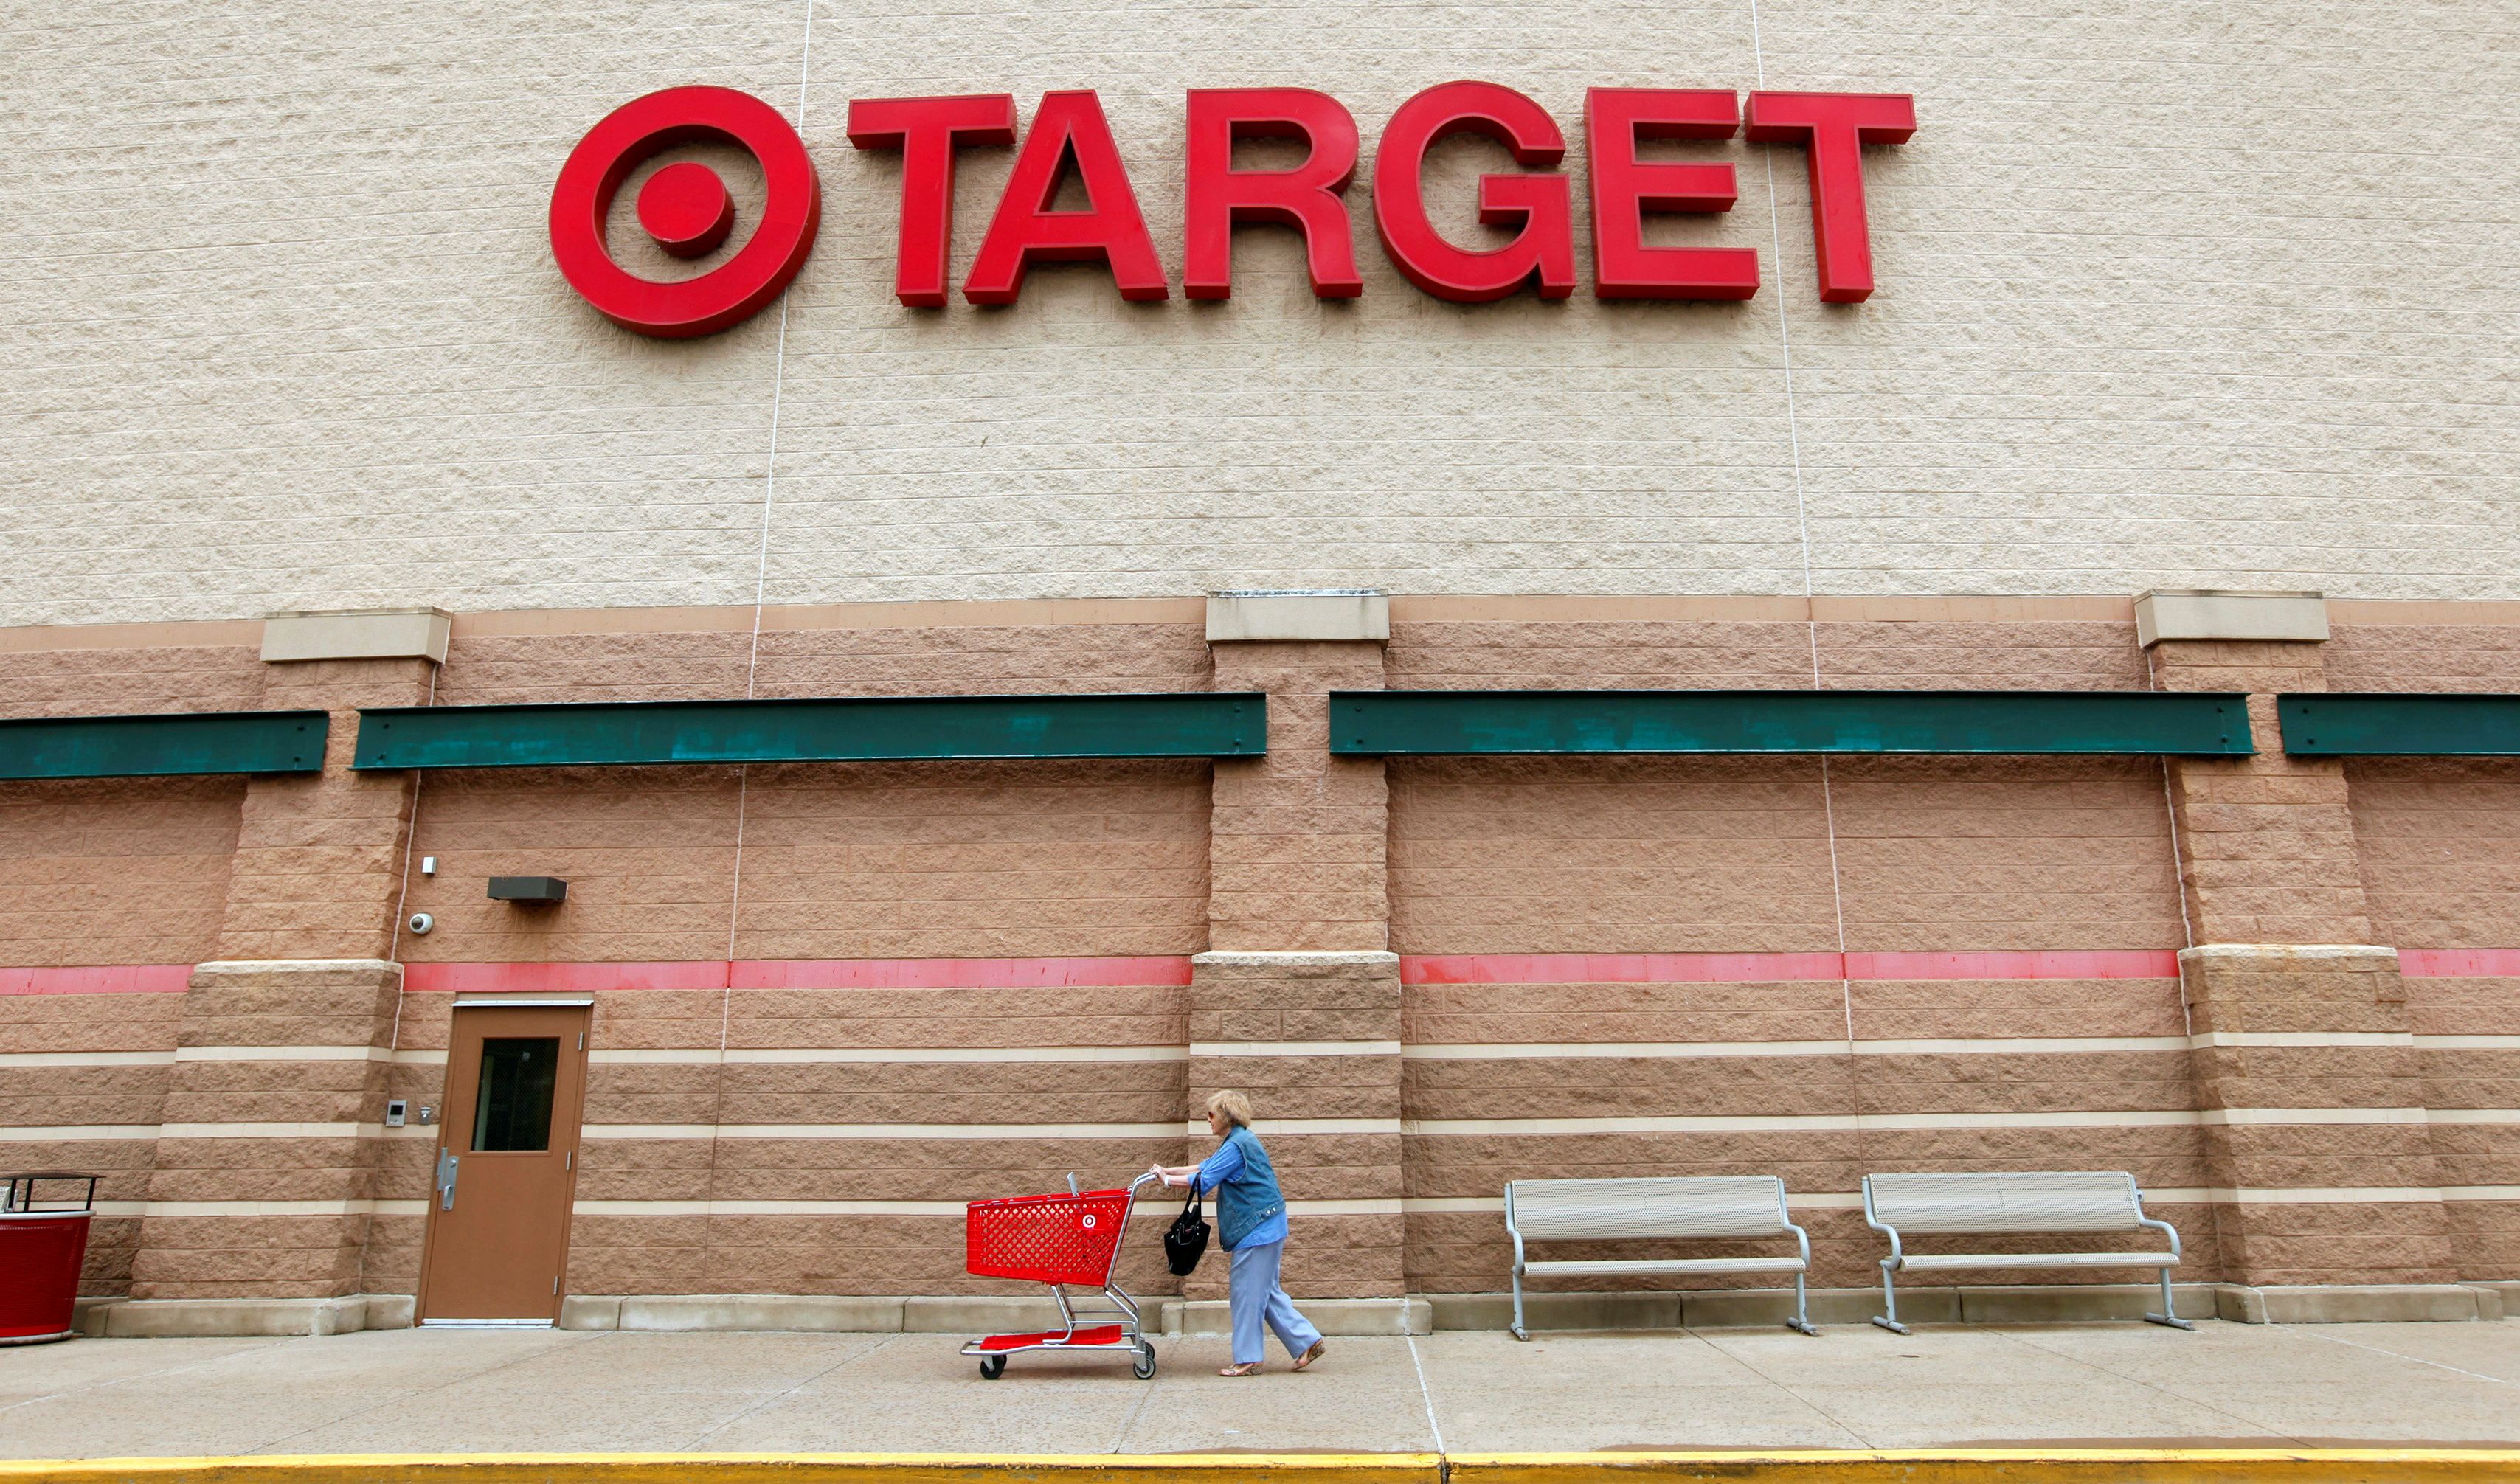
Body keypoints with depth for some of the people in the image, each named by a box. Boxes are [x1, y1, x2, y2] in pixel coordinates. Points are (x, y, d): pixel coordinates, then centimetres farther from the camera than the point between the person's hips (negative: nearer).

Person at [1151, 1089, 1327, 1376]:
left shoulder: (1237, 1146, -16)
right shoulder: (1239, 1141, 16)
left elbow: (1204, 1180, -19)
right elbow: (1205, 1167, 21)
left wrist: (1168, 1179, -8)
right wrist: (1168, 1170, 17)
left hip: (1257, 1230, -10)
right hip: (1265, 1227, 10)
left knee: (1247, 1291, -2)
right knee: (1266, 1291, 13)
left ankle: (1247, 1358, 6)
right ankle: (1307, 1342, 13)